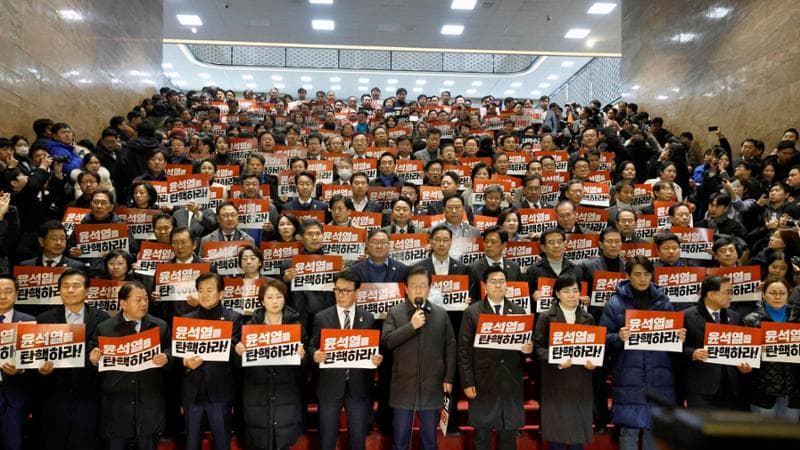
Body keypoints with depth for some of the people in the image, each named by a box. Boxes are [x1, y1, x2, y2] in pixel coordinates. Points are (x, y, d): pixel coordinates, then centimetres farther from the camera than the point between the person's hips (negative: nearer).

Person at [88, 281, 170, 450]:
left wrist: (166, 358, -14)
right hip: (116, 406, -1)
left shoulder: (160, 326, 5)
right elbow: (93, 356, 6)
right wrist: (93, 359, -16)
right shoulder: (104, 328, 2)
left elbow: (171, 351, 8)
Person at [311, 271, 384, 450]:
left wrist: (378, 358, -16)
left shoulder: (368, 318, 4)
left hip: (358, 386, 1)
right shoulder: (322, 318, 1)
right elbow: (313, 347, 2)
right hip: (330, 386, -1)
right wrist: (315, 354, -20)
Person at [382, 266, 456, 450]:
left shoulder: (441, 314, 5)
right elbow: (386, 341, -12)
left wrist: (448, 378, 1)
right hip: (404, 386, -1)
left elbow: (450, 346, 5)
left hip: (431, 386, 1)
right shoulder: (394, 313, 0)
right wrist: (411, 326, -18)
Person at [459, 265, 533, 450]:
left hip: (511, 382, 3)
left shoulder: (519, 311, 7)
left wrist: (527, 349, -12)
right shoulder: (472, 312, -2)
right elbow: (464, 350, -4)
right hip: (483, 382, -2)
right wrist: (467, 382, -8)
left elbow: (526, 343, 12)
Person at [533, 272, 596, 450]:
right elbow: (538, 346, -7)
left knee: (578, 429, 7)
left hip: (581, 382, 3)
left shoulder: (588, 318, 10)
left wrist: (593, 361, -8)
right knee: (557, 430, 3)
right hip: (555, 382, -3)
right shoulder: (546, 317, -1)